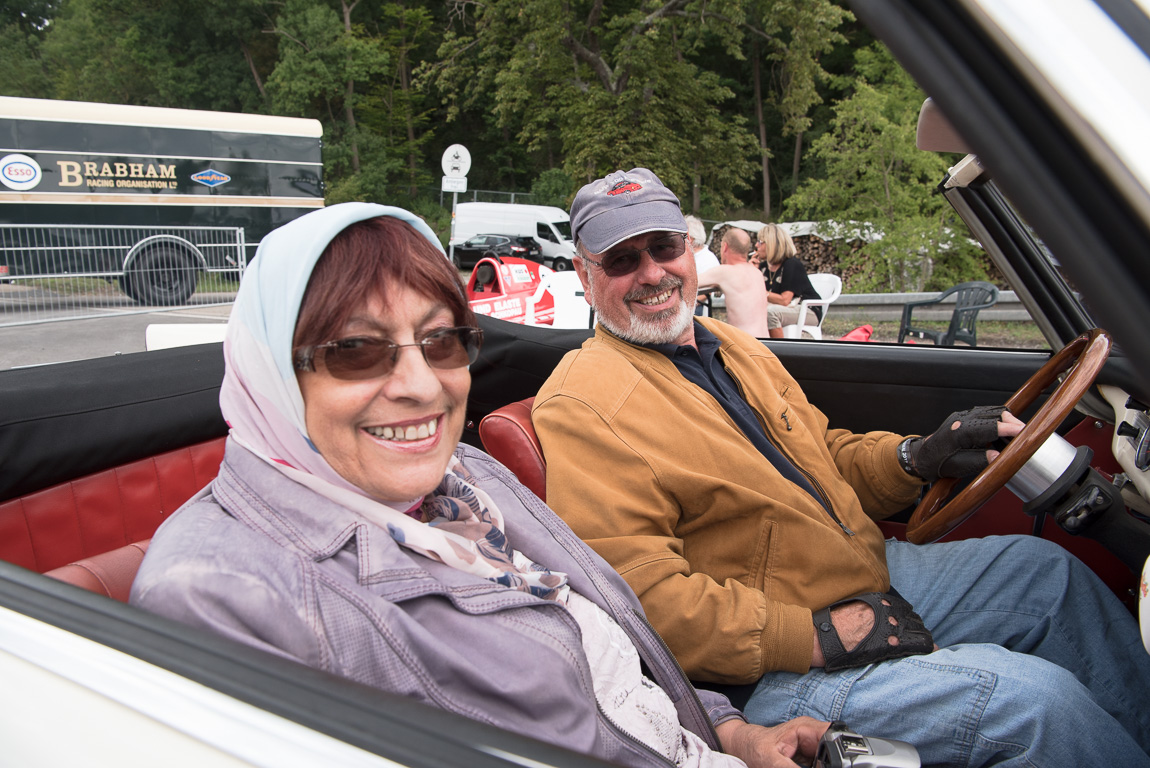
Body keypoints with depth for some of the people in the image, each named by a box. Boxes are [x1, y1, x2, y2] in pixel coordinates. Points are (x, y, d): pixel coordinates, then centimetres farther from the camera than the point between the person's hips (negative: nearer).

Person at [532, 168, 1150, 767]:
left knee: (1042, 568, 13)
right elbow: (638, 595, -25)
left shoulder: (733, 346, 11)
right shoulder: (582, 406, -18)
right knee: (1036, 698, -18)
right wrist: (816, 635, -24)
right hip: (771, 671, -9)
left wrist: (915, 458, -1)